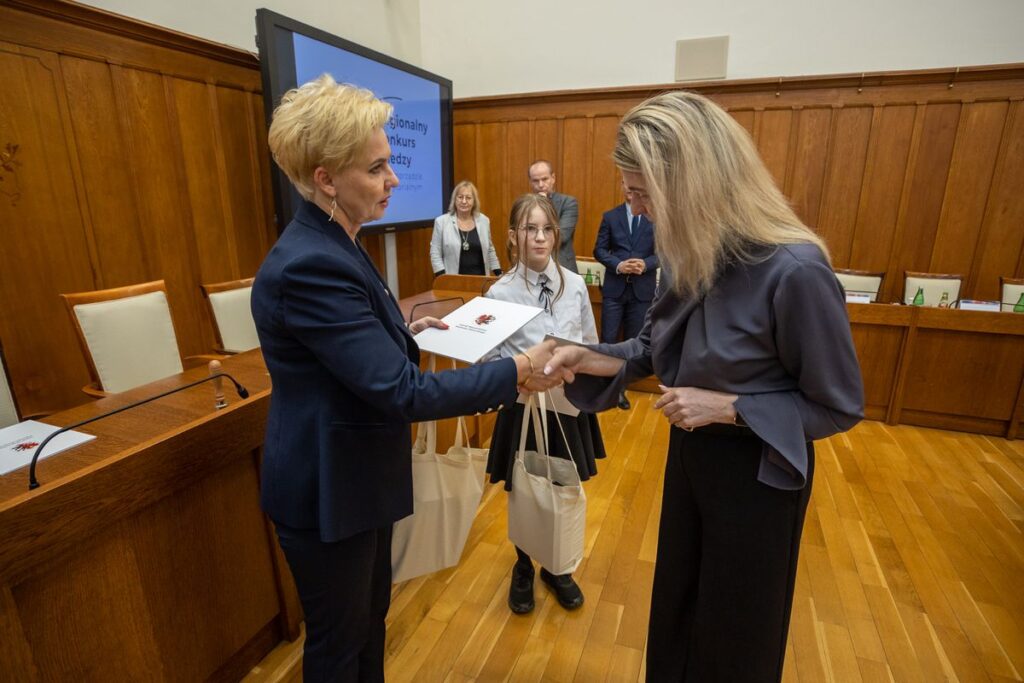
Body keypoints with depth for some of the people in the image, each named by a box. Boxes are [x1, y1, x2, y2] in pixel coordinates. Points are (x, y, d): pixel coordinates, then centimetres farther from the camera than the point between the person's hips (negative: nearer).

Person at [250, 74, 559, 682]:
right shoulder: (310, 265, -28)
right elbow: (402, 392, -30)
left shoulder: (329, 244, 3)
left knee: (372, 615, 28)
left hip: (357, 477, 9)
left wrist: (403, 332, -1)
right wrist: (517, 371, -24)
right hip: (328, 491, -9)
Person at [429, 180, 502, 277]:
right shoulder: (441, 222, -3)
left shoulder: (483, 221, 7)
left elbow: (490, 251, 15)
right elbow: (435, 253, -3)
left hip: (480, 278, 3)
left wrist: (499, 274, 9)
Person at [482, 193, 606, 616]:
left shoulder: (575, 285, -3)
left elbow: (591, 345, 6)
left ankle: (557, 569, 44)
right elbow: (490, 358, -9)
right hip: (523, 408, -2)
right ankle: (523, 570, 44)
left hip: (570, 407, 3)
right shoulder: (499, 293, -11)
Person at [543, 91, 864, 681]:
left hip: (757, 470, -6)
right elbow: (660, 346, 4)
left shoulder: (794, 270, -28)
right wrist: (592, 359, -11)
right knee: (678, 599, 28)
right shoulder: (688, 254, -7)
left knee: (735, 627, 19)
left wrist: (728, 407, -25)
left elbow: (839, 407, -17)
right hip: (690, 451, 7)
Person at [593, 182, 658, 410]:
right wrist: (617, 265, -15)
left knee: (633, 341, 8)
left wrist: (646, 264, -17)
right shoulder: (610, 216, 6)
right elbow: (599, 250, 2)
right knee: (608, 339, 0)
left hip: (643, 288, 0)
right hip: (614, 287, 0)